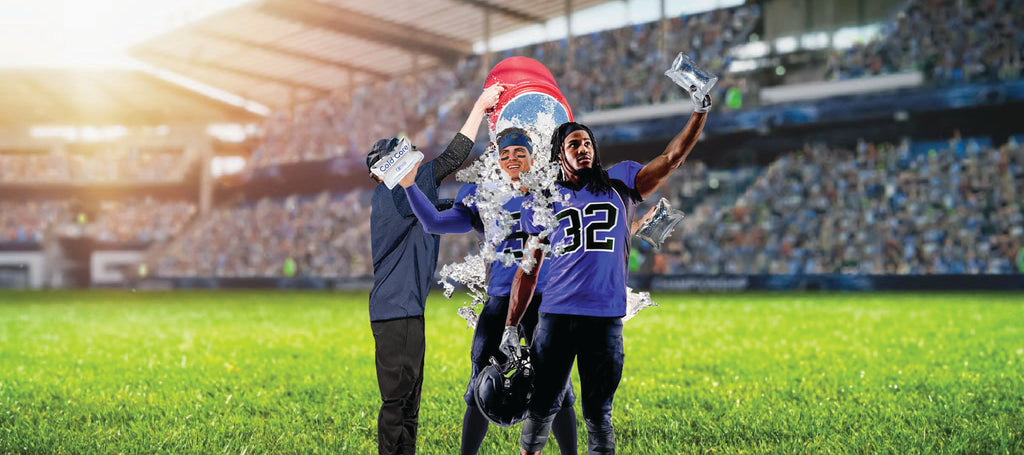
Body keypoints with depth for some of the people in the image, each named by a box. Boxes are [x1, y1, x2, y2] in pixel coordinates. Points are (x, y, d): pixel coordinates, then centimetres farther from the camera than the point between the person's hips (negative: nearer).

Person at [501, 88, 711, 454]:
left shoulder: (619, 184, 11)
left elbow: (672, 157, 3)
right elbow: (528, 270, 13)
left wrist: (699, 112, -10)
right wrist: (510, 327, 8)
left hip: (605, 318, 0)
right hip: (556, 314, 0)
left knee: (598, 413, 5)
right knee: (542, 406, 4)